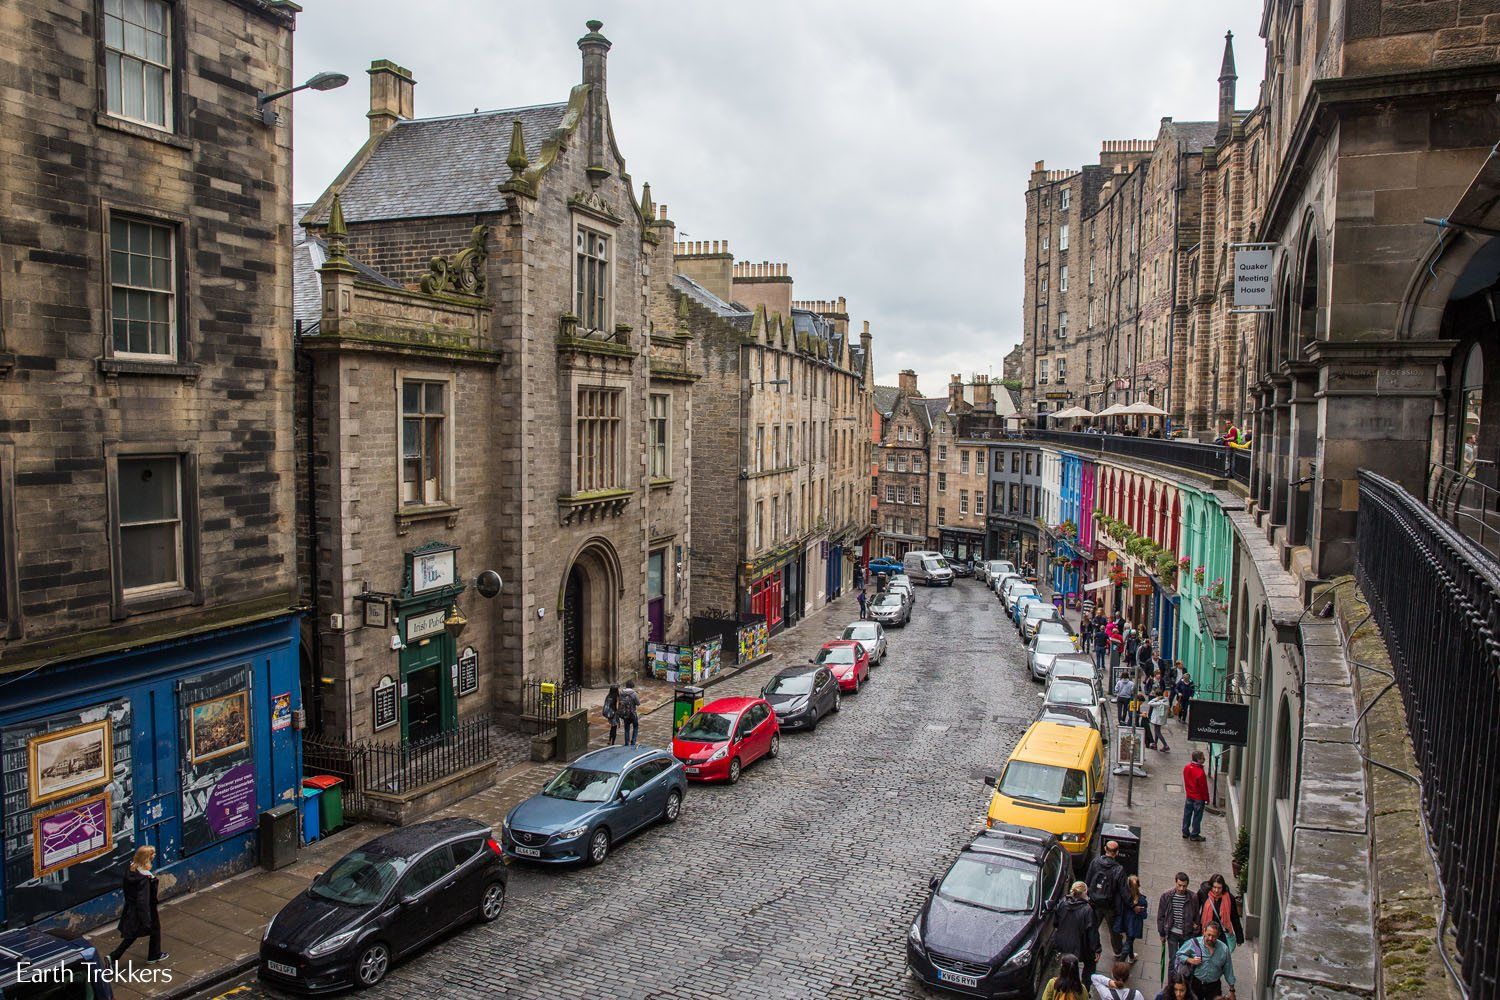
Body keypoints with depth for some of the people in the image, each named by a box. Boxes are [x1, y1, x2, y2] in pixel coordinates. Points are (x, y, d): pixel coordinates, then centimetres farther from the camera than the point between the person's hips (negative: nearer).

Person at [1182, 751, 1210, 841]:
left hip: (1188, 796, 6)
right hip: (1198, 798, -6)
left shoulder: (1186, 768, -7)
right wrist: (1207, 799, -5)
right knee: (1197, 817, 9)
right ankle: (1194, 835, 20)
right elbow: (1204, 787, -19)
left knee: (1187, 814, 17)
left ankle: (1185, 832, 29)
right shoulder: (1201, 773, -29)